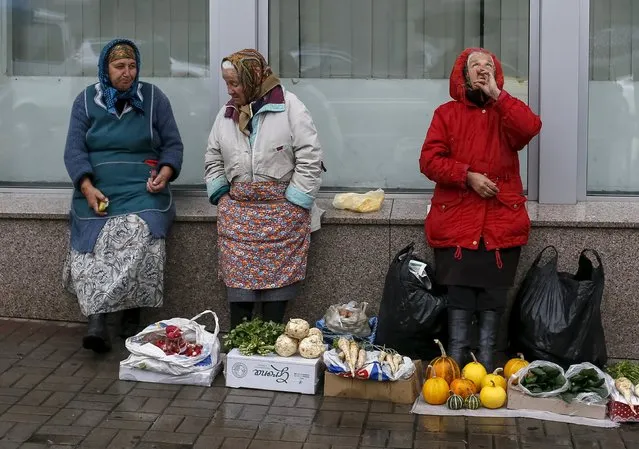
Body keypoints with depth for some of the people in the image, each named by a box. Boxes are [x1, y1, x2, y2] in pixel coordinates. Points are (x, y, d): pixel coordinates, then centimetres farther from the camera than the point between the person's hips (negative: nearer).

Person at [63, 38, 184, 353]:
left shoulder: (153, 99, 10)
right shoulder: (86, 101, 11)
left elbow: (173, 144, 12)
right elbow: (74, 150, 5)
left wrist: (165, 172, -9)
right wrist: (87, 188, -11)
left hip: (142, 191, -1)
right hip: (97, 194, 1)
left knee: (139, 240, -29)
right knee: (91, 252, -24)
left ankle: (131, 318, -19)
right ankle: (96, 323, -27)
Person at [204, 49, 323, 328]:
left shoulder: (289, 106, -6)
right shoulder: (226, 113, 11)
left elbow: (309, 158, -9)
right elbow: (212, 160, 19)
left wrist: (294, 204, -10)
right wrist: (222, 196, 7)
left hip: (281, 210, -4)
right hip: (237, 212, 4)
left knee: (277, 276, -3)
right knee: (237, 276, 2)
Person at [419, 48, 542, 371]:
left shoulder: (505, 112, 11)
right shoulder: (446, 113, 7)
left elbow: (530, 128, -12)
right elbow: (429, 160, -2)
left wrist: (496, 94, -11)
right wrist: (468, 176, -13)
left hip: (502, 220, 1)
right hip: (456, 220, -1)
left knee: (493, 296, 4)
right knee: (459, 295, -2)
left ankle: (486, 365, 13)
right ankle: (455, 365, 4)